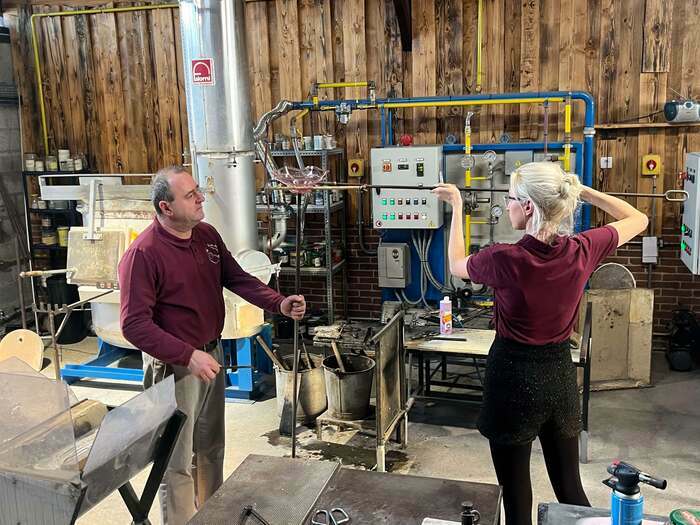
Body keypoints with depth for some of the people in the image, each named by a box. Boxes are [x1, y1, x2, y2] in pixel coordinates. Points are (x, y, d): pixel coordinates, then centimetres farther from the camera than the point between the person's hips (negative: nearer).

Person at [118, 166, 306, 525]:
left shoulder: (207, 235, 1)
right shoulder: (143, 254, -22)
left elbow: (237, 278, 7)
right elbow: (134, 324, -24)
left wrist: (280, 304, -7)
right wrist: (188, 356, -31)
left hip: (211, 355, 8)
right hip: (174, 367, -8)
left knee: (211, 449, 23)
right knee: (178, 461, 4)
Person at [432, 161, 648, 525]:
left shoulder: (504, 259, -20)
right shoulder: (583, 251, -10)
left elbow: (457, 265, 3)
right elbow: (638, 219, 10)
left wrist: (456, 207, 10)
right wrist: (583, 191, 9)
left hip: (513, 377, -4)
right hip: (560, 375, 4)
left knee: (515, 493, 11)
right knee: (570, 488, 19)